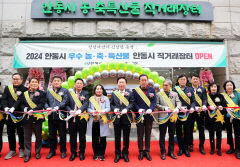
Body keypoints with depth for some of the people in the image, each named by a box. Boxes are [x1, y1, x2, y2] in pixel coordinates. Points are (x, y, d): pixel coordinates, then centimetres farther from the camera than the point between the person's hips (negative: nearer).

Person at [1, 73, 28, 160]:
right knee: (10, 133, 12)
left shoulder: (24, 89, -5)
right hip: (9, 115, 4)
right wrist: (5, 107, -15)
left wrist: (14, 108, -25)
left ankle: (21, 149, 24)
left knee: (21, 133, 8)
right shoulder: (7, 88, 10)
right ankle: (12, 150, 27)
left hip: (20, 114, -4)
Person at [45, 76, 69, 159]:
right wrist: (48, 108, -11)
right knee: (51, 134, 12)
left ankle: (63, 151, 19)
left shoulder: (64, 91, 3)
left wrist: (58, 107, -25)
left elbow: (65, 101, -10)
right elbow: (45, 102, 9)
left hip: (61, 115, -3)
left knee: (62, 134, 4)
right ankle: (52, 150, 27)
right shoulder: (48, 92, 15)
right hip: (51, 116, 4)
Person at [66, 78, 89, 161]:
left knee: (82, 136, 8)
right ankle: (73, 153, 26)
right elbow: (67, 104, 2)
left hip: (82, 117, -1)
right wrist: (70, 110, -17)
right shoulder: (70, 93, 8)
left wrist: (80, 110, -28)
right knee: (72, 136, 10)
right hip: (72, 117, 1)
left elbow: (86, 104, -11)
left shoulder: (85, 94, 4)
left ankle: (82, 153, 24)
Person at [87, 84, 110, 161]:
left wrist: (103, 111, -19)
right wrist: (92, 112, -14)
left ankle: (102, 154, 14)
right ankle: (96, 153, 20)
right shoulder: (91, 98, 12)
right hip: (93, 121, 1)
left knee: (103, 138, 1)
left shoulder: (105, 98, 10)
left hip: (103, 121, -1)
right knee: (94, 138, 6)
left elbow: (108, 108, 1)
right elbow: (88, 108, 6)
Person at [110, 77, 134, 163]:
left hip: (126, 117, -1)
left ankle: (125, 154, 27)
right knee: (117, 137, 11)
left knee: (126, 137, 10)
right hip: (116, 118, 1)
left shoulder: (129, 93, 2)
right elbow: (111, 104, 6)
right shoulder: (114, 93, 7)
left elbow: (131, 103, -3)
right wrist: (114, 109, -13)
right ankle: (117, 154, 26)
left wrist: (126, 109, -19)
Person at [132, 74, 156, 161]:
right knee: (140, 134, 10)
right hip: (139, 115, -1)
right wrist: (138, 109, -20)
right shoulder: (135, 90, -1)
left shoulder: (152, 90, 3)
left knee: (148, 134, 12)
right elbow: (134, 102, -4)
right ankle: (141, 151, 25)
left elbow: (154, 101, -3)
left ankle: (147, 151, 27)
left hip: (149, 115, 1)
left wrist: (150, 109, -20)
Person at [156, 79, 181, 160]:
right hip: (163, 117, -2)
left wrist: (177, 108, -21)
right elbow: (156, 104, -2)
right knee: (162, 135, 6)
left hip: (172, 117, 2)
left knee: (172, 135, 12)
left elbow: (178, 102, -1)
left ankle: (171, 151, 27)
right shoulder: (159, 94, 3)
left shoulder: (175, 94, 10)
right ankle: (163, 152, 20)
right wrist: (164, 108, -17)